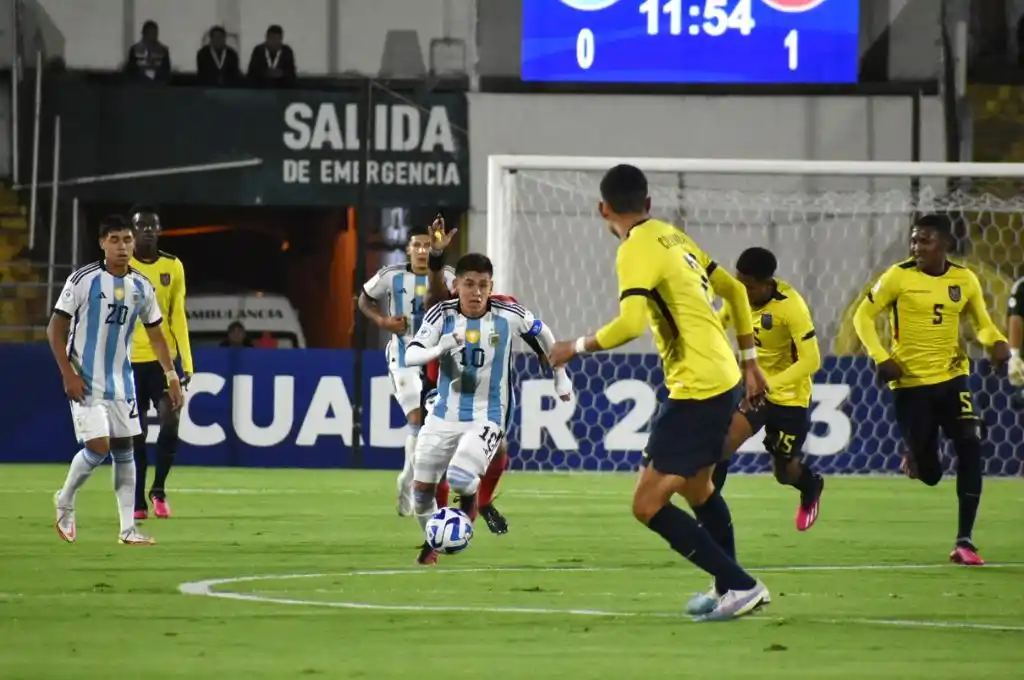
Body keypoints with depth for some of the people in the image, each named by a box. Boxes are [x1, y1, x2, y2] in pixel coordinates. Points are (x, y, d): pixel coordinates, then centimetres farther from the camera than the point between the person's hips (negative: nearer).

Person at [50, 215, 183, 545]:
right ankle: (65, 502, 12)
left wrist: (171, 376, 9)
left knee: (123, 449, 5)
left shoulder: (142, 287, 3)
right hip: (86, 382, -5)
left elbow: (156, 334, 14)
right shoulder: (83, 280, -12)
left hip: (121, 381, 5)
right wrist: (68, 374, -16)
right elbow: (55, 329, -9)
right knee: (98, 447, -14)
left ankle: (128, 529, 8)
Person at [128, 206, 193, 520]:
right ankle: (138, 502, 10)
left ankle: (159, 489, 8)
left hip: (163, 358, 1)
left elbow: (178, 318, 6)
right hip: (130, 360, -1)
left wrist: (187, 362, -1)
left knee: (170, 421, -12)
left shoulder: (173, 267, 5)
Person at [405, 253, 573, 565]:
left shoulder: (508, 315, -12)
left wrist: (560, 376, 15)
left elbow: (542, 332, 9)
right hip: (445, 415, 3)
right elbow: (410, 355, -19)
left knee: (460, 478, -26)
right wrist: (442, 347, -37)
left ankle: (470, 496, 13)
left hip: (487, 417, -2)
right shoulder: (442, 314, -11)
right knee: (421, 488, 6)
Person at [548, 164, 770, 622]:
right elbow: (734, 290, 20)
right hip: (724, 378, 9)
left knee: (648, 505, -6)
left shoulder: (637, 250, -13)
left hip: (696, 387, -9)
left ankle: (740, 587, -6)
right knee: (697, 487, 27)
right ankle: (732, 591, 35)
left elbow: (630, 323, -26)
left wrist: (578, 347, -10)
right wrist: (749, 360, 27)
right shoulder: (673, 237, 13)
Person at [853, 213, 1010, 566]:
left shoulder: (965, 280, -1)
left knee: (970, 448, -17)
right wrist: (881, 358, -16)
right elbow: (863, 316, -3)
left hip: (951, 377, 2)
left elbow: (982, 323, 12)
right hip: (910, 383, -2)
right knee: (929, 474, -1)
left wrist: (997, 342, -11)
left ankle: (964, 541, -9)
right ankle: (915, 456, 40)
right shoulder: (898, 277, -9)